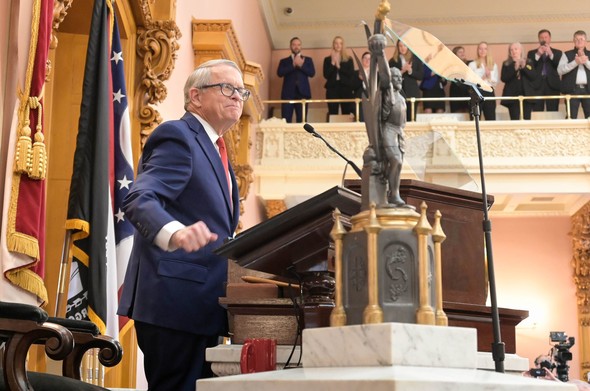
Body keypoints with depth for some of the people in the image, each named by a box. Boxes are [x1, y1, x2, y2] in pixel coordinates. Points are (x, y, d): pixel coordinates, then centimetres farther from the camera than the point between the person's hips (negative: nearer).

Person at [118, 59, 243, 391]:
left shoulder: (214, 150, 21)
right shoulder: (178, 136, -7)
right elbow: (140, 200, -22)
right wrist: (175, 233, -41)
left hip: (202, 307, 10)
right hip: (176, 301, -10)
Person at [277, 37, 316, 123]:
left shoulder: (307, 60, 19)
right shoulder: (284, 61, 18)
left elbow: (312, 73, 3)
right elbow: (279, 73, -1)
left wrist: (301, 65, -9)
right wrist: (293, 65, -9)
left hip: (302, 93, 0)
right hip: (288, 93, 0)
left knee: (302, 121, -6)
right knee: (286, 121, -9)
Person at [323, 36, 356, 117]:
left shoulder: (348, 59, 9)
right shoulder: (327, 59, 10)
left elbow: (352, 74, -3)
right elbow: (326, 75, 0)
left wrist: (339, 66, -9)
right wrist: (332, 63, -9)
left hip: (346, 89, 0)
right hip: (332, 89, 0)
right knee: (333, 115, -3)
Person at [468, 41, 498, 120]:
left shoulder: (493, 65, 15)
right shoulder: (472, 64, 4)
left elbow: (495, 82, 12)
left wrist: (489, 77, -6)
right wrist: (483, 77, -11)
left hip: (489, 93, 3)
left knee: (491, 119, 0)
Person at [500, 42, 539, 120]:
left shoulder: (528, 62, 10)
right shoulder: (506, 64, 9)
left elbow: (534, 77, 0)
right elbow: (503, 78, -5)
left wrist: (524, 67, -11)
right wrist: (514, 68, -15)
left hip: (527, 95, 1)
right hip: (512, 96, -1)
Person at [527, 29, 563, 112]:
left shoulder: (557, 52, 15)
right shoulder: (532, 53, 15)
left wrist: (551, 54, -9)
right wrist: (538, 55, -10)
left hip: (552, 85, 0)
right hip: (537, 85, 0)